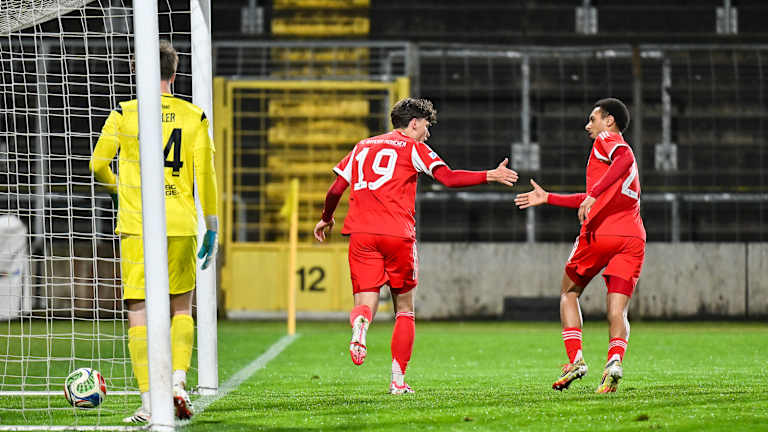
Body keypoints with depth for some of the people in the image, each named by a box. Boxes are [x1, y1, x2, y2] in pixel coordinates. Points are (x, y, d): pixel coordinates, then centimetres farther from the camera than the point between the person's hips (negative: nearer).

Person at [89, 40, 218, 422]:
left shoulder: (124, 114, 0)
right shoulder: (194, 117, 4)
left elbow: (97, 164, 2)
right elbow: (205, 176, 2)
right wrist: (212, 229, 9)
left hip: (137, 226, -2)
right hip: (181, 226, 2)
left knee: (140, 314, 0)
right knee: (181, 309, 17)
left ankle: (149, 401, -7)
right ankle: (178, 381, 0)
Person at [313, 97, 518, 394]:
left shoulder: (362, 147, 20)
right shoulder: (413, 148, 6)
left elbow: (336, 190, 19)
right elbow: (448, 178, -8)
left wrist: (326, 219, 35)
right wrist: (491, 176, -3)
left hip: (361, 234, 3)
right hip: (398, 234, -3)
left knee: (366, 303, 0)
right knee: (404, 309, 11)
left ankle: (360, 324, -38)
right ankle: (398, 379, 5)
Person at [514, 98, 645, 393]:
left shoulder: (606, 140, 6)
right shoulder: (623, 149, 31)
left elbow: (624, 159, -20)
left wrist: (593, 193, -27)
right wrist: (548, 198, 44)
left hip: (600, 232, -6)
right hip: (633, 237, 6)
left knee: (569, 293, 14)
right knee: (617, 311, -2)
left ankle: (575, 359, 1)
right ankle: (615, 361, -27)